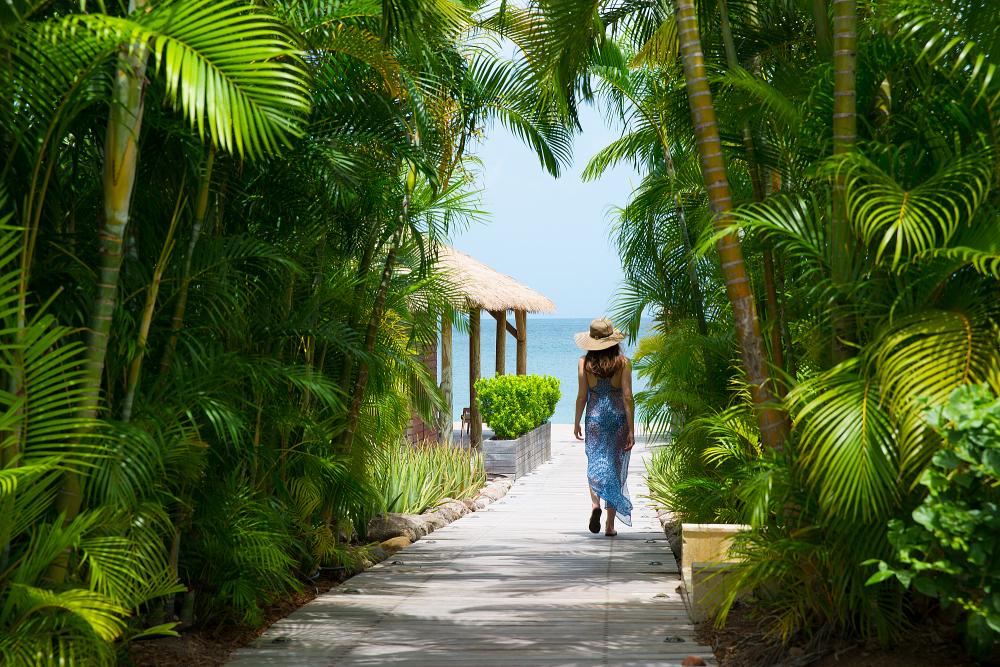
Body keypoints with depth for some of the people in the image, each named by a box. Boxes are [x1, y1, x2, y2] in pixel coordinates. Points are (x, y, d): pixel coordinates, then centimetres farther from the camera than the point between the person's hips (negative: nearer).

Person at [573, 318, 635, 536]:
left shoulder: (585, 362, -3)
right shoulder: (623, 362, -5)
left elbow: (582, 396, -1)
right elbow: (628, 397, -8)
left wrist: (577, 422, 11)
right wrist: (631, 430, -5)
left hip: (595, 416, 0)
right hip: (619, 417, 0)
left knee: (595, 464, 9)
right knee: (615, 468, 7)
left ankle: (595, 503, -21)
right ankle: (610, 524, 9)